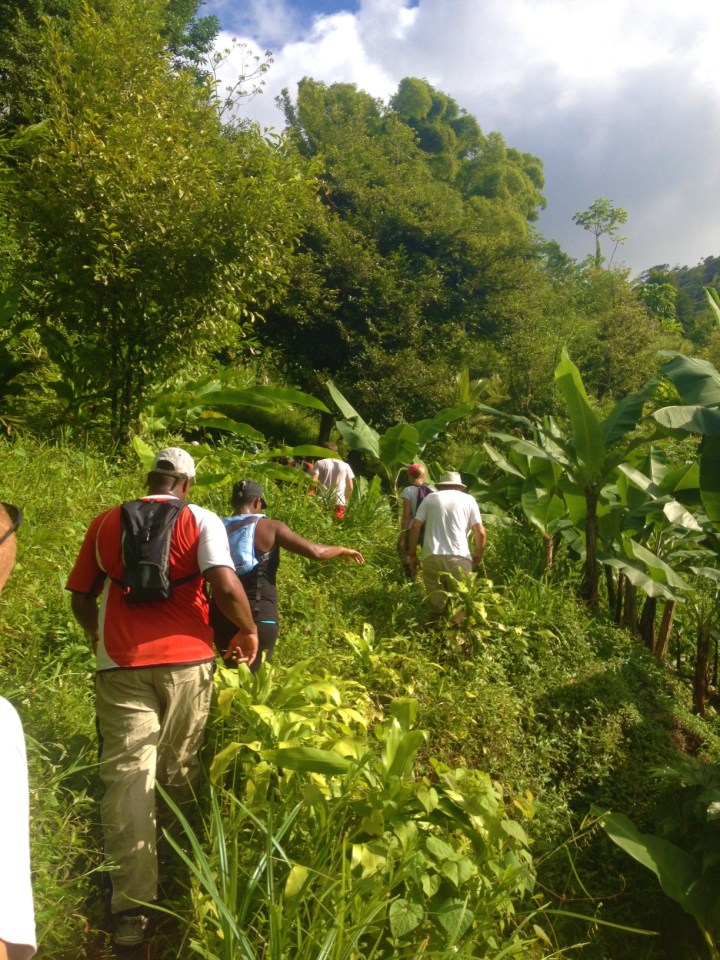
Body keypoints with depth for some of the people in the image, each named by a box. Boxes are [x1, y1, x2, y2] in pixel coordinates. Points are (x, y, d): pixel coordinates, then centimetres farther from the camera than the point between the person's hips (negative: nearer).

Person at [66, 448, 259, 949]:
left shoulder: (105, 523, 9)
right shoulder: (201, 520, -2)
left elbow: (81, 595, 15)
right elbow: (226, 587, -15)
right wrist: (249, 631, 2)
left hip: (120, 663, 1)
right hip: (186, 659, -1)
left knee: (127, 774, 4)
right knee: (181, 771, 15)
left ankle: (132, 907, 4)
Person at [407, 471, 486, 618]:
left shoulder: (430, 498, 16)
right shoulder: (468, 499, 13)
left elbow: (415, 527, 6)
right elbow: (481, 533, 6)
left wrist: (412, 554, 12)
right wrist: (478, 554, 21)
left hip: (432, 557, 1)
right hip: (459, 557, -1)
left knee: (436, 603, 9)